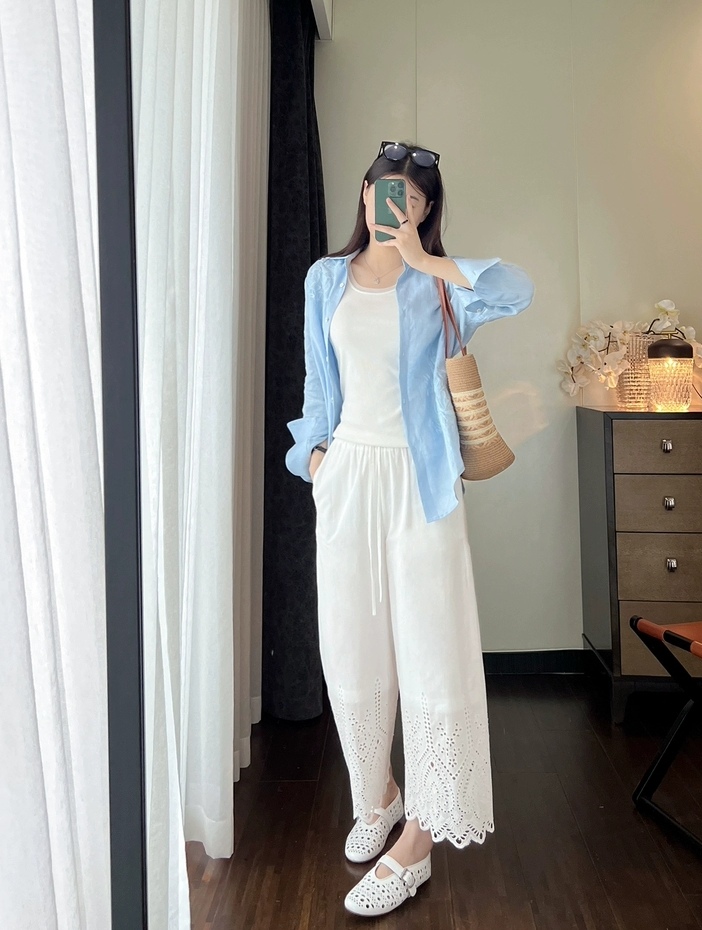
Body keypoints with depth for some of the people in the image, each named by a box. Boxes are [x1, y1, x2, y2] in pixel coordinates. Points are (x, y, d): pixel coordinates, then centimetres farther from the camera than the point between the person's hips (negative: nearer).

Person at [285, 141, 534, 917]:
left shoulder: (436, 285, 2)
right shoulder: (327, 278, 11)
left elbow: (517, 289, -17)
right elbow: (319, 381, 15)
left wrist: (426, 260, -14)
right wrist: (315, 451, 7)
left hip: (418, 479, -3)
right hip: (348, 474, 3)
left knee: (430, 648, -3)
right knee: (352, 646, 9)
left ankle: (418, 838, 9)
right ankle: (377, 793, 31)